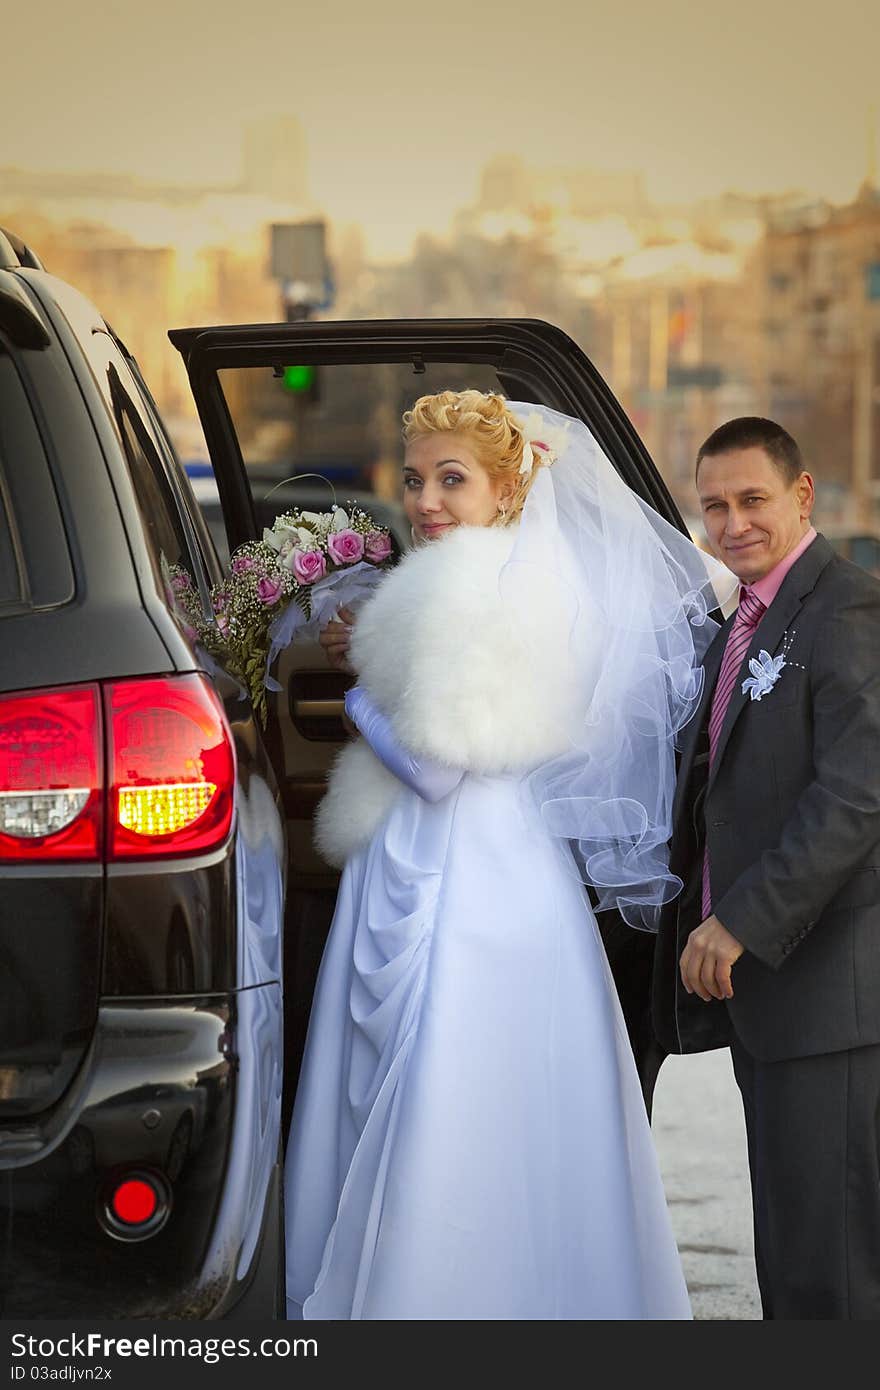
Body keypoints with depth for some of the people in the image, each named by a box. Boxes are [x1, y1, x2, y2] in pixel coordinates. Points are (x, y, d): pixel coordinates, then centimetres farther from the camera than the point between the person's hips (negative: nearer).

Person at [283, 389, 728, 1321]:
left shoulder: (466, 581, -15)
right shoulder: (536, 574, 14)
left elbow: (437, 763, -17)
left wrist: (357, 693, -1)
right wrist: (370, 658, 13)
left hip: (455, 890, -10)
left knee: (440, 1129, -5)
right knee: (519, 1134, 13)